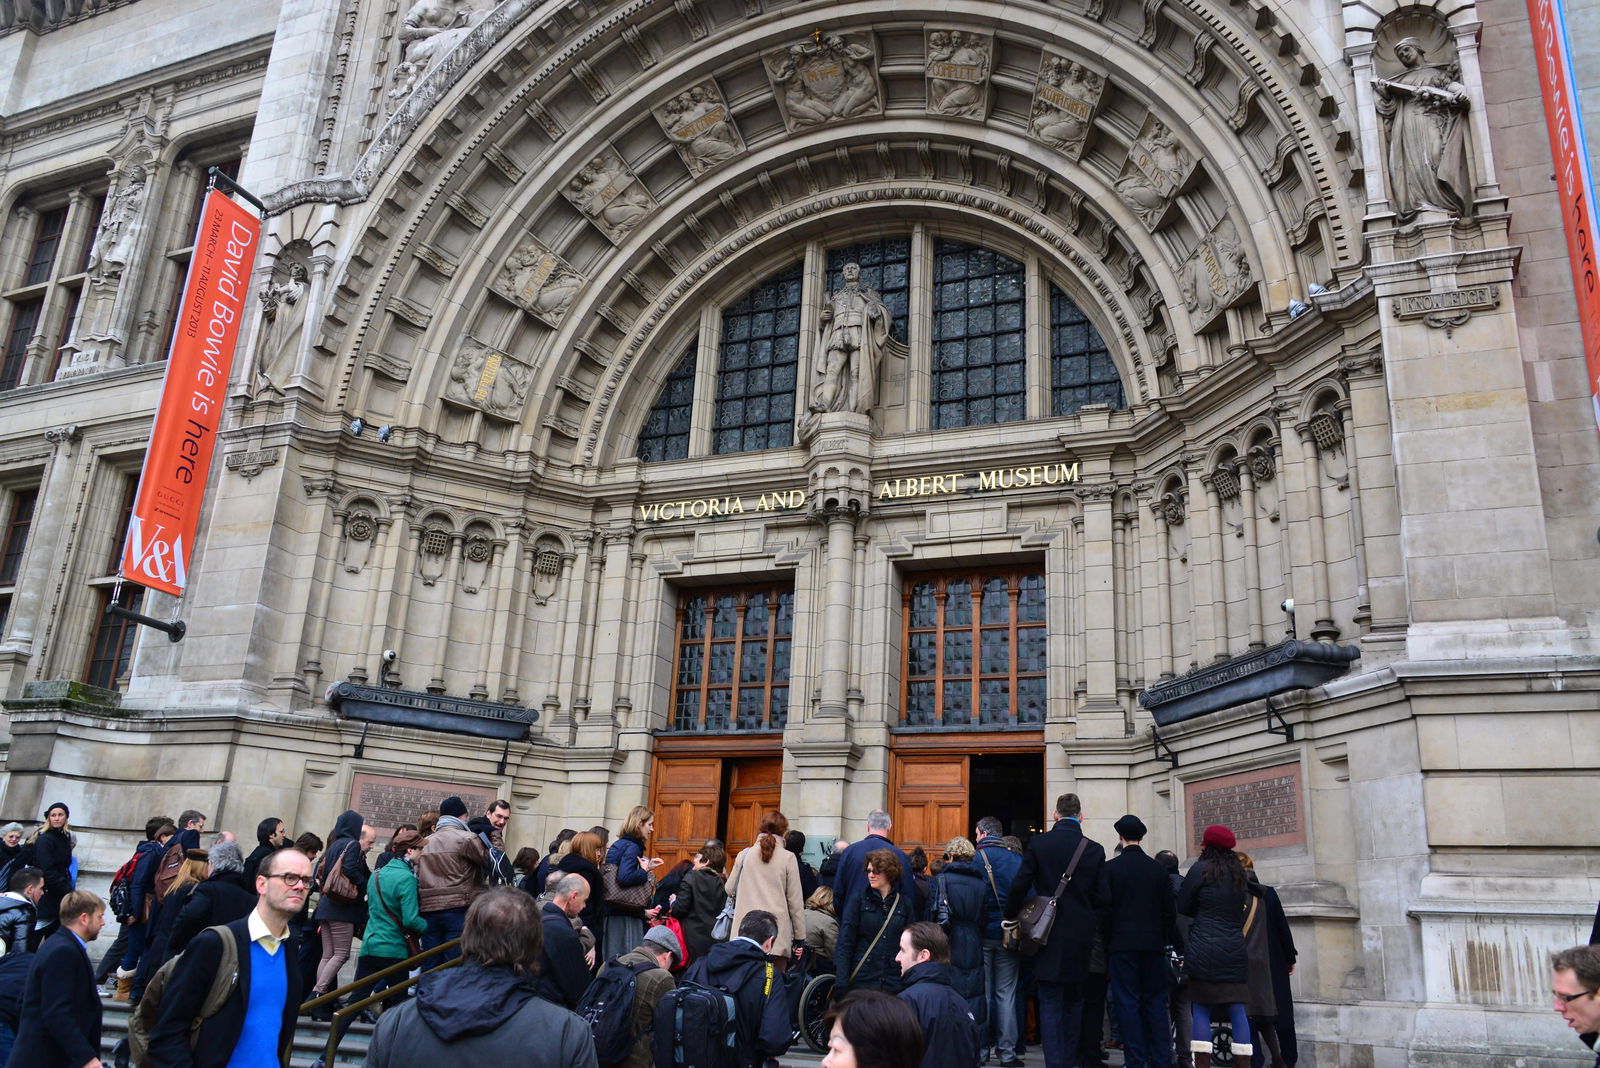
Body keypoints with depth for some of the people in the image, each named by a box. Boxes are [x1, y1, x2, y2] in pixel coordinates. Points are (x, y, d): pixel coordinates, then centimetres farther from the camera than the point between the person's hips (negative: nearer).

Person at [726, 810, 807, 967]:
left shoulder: (744, 855, 4)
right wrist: (800, 937, 7)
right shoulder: (788, 858, -2)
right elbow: (795, 901, 0)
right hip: (777, 934, -2)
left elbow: (730, 889, 16)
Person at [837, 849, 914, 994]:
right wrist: (842, 983, -9)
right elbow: (845, 943, -2)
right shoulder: (858, 901, 2)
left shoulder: (904, 904, 6)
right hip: (861, 980, -1)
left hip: (894, 982, 1)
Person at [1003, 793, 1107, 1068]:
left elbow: (1019, 886, -9)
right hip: (1081, 937, 2)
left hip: (1048, 935, -2)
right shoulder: (1094, 850, -3)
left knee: (1050, 1003, 2)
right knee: (1074, 1001, 18)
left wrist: (1011, 918, 6)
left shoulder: (1038, 843, -8)